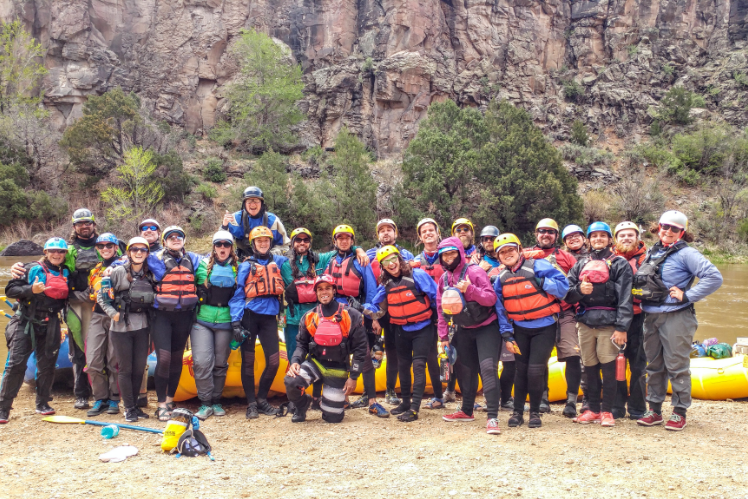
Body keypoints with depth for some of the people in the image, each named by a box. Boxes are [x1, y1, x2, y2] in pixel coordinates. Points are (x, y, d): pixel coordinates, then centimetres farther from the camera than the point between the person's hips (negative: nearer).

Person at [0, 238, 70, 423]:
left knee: (47, 365, 8)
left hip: (50, 326, 4)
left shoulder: (65, 273, 10)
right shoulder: (33, 269, -4)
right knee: (16, 365, -7)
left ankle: (43, 403, 23)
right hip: (26, 323, -4)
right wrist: (31, 290, -22)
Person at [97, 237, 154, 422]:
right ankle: (129, 408, 11)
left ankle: (135, 405, 20)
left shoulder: (150, 274, 7)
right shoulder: (118, 272, -5)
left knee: (139, 367, 7)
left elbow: (155, 298, 16)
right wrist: (113, 313, -12)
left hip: (142, 327, 4)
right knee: (125, 368, 2)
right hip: (121, 327, -4)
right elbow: (101, 296, -2)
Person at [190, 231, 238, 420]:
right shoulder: (203, 265, 5)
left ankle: (216, 401, 20)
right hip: (202, 320, -1)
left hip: (225, 321, 1)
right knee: (202, 361, -11)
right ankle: (205, 403, 0)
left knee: (220, 363, 7)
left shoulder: (237, 268, 8)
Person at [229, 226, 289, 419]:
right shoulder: (246, 266, 5)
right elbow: (237, 295, 0)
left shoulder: (279, 262, 12)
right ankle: (251, 404, 11)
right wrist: (235, 322, -9)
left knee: (274, 362, -3)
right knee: (248, 361, 2)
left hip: (269, 317, 2)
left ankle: (262, 399, 15)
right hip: (249, 315, -2)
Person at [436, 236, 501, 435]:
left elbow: (491, 298, -20)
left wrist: (470, 289, -34)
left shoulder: (474, 272, -14)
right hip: (463, 330, 6)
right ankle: (467, 411, 32)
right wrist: (444, 335, 8)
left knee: (488, 367, -18)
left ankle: (492, 417, -19)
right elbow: (442, 309, 10)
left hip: (486, 327, -6)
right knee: (466, 370, 16)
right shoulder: (444, 279, 5)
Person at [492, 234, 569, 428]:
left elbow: (563, 285, -14)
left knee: (535, 370, -8)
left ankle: (535, 412, 11)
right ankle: (517, 412, 20)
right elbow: (500, 308, 7)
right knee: (521, 370, 7)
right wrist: (507, 335, 3)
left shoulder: (536, 266, -12)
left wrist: (541, 282, -25)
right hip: (519, 329, 4)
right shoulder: (501, 278, 4)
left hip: (544, 327, -4)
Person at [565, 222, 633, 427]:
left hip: (608, 323, -4)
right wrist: (579, 290, -10)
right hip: (585, 322, 4)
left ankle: (607, 411, 4)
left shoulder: (619, 264, 5)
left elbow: (625, 298, -4)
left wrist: (622, 327, -12)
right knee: (589, 367, 7)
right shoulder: (581, 264, 19)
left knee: (608, 367, -6)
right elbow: (567, 293, 12)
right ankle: (593, 409, 17)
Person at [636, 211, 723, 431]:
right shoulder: (652, 253, 13)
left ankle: (680, 412, 11)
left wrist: (687, 296, -16)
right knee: (654, 365, 12)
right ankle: (654, 410, 22)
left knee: (676, 365, -1)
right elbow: (641, 282, 24)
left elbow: (714, 278, -16)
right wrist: (642, 296, 7)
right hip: (651, 317, 7)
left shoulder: (686, 254, -7)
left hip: (676, 318, -7)